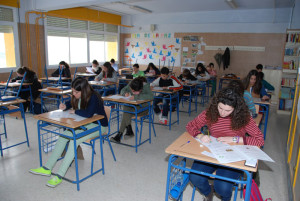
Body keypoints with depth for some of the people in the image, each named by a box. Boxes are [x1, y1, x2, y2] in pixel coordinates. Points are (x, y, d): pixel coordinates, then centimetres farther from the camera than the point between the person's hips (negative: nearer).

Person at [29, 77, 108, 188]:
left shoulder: (93, 97, -23)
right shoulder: (78, 96, 1)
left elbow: (88, 114, -38)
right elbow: (72, 103, 23)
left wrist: (74, 111, -19)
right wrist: (65, 106, -1)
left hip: (98, 126, -8)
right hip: (84, 124, 8)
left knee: (74, 140, -27)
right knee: (63, 136, -10)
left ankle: (60, 175, -21)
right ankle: (47, 168, -3)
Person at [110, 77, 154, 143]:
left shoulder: (146, 86, -21)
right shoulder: (130, 84, -6)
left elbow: (151, 96, -36)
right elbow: (123, 90, 8)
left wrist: (136, 96, -40)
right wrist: (125, 93, -17)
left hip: (143, 108, -5)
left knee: (127, 112, -28)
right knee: (125, 108, -30)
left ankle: (120, 134, -19)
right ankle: (129, 130, -23)